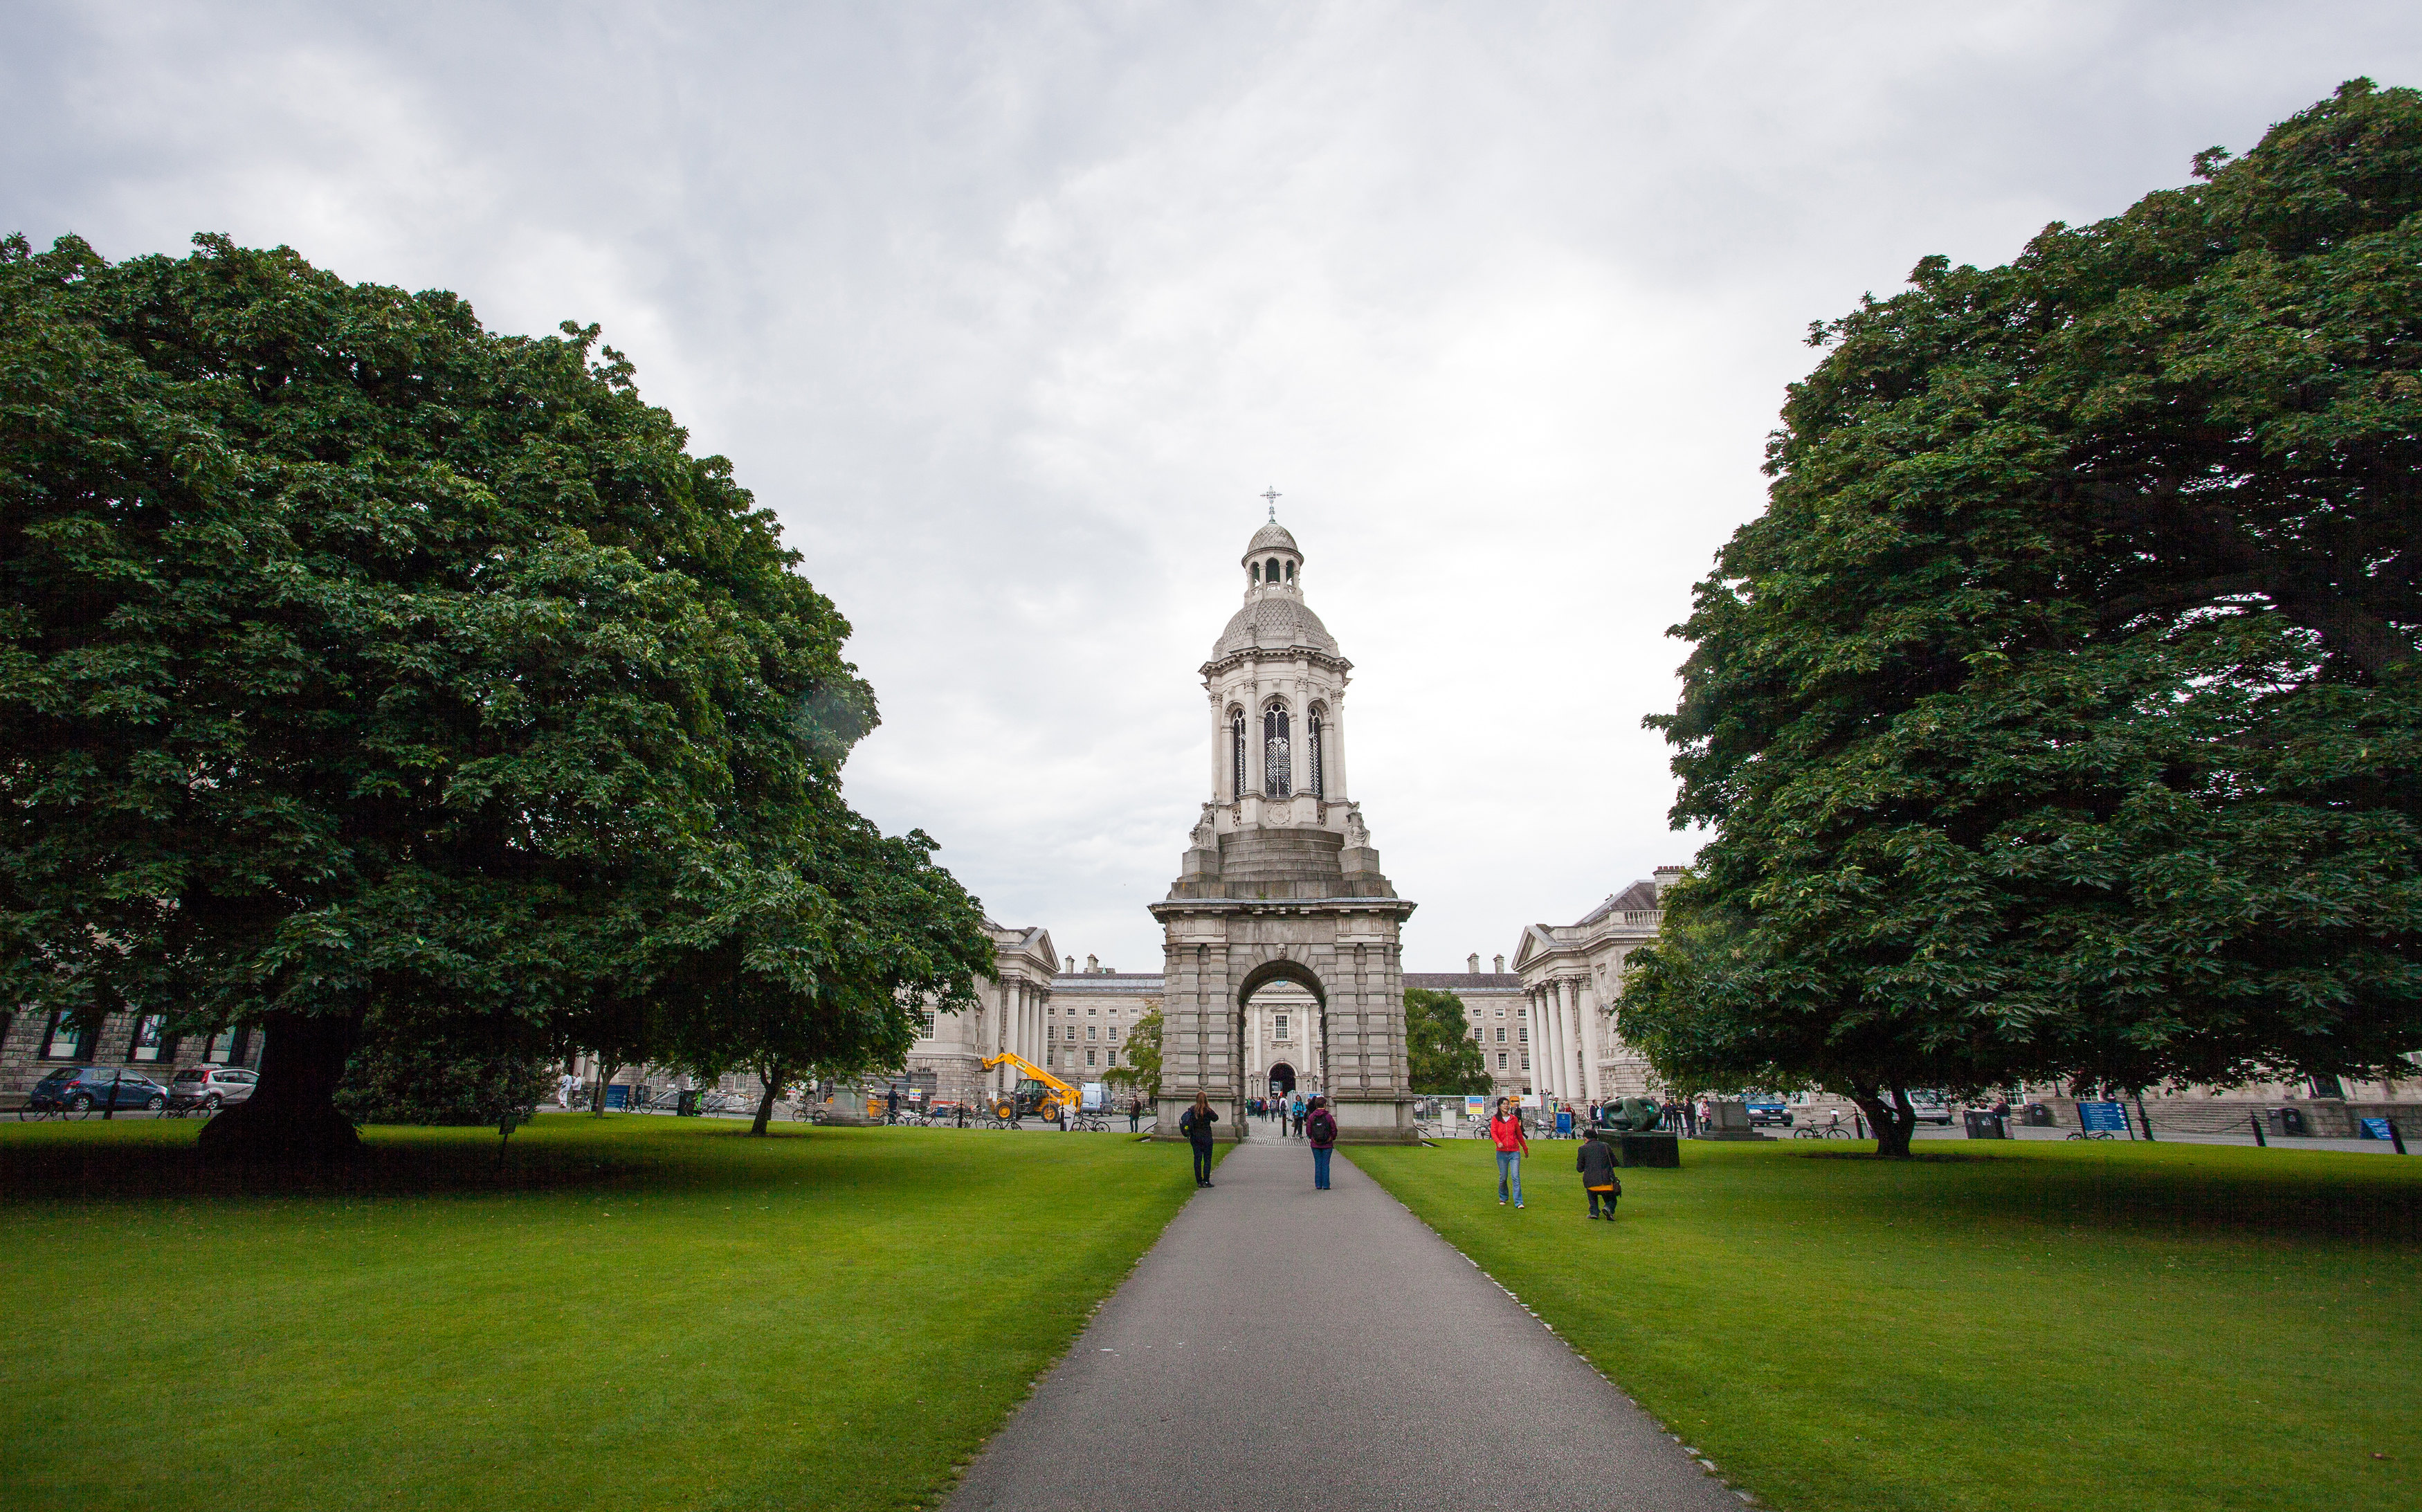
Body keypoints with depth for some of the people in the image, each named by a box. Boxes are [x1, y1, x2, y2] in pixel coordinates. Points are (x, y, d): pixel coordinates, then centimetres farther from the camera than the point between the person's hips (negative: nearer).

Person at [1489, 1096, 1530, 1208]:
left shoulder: (1514, 1119, 10)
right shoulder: (1495, 1119, 4)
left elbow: (1519, 1135, 20)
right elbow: (1493, 1132, -9)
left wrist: (1525, 1148, 26)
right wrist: (1498, 1142, -29)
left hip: (1515, 1152, 1)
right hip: (1501, 1152, -1)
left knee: (1516, 1177, -9)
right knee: (1503, 1178, 6)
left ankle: (1518, 1202, -8)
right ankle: (1502, 1198, 28)